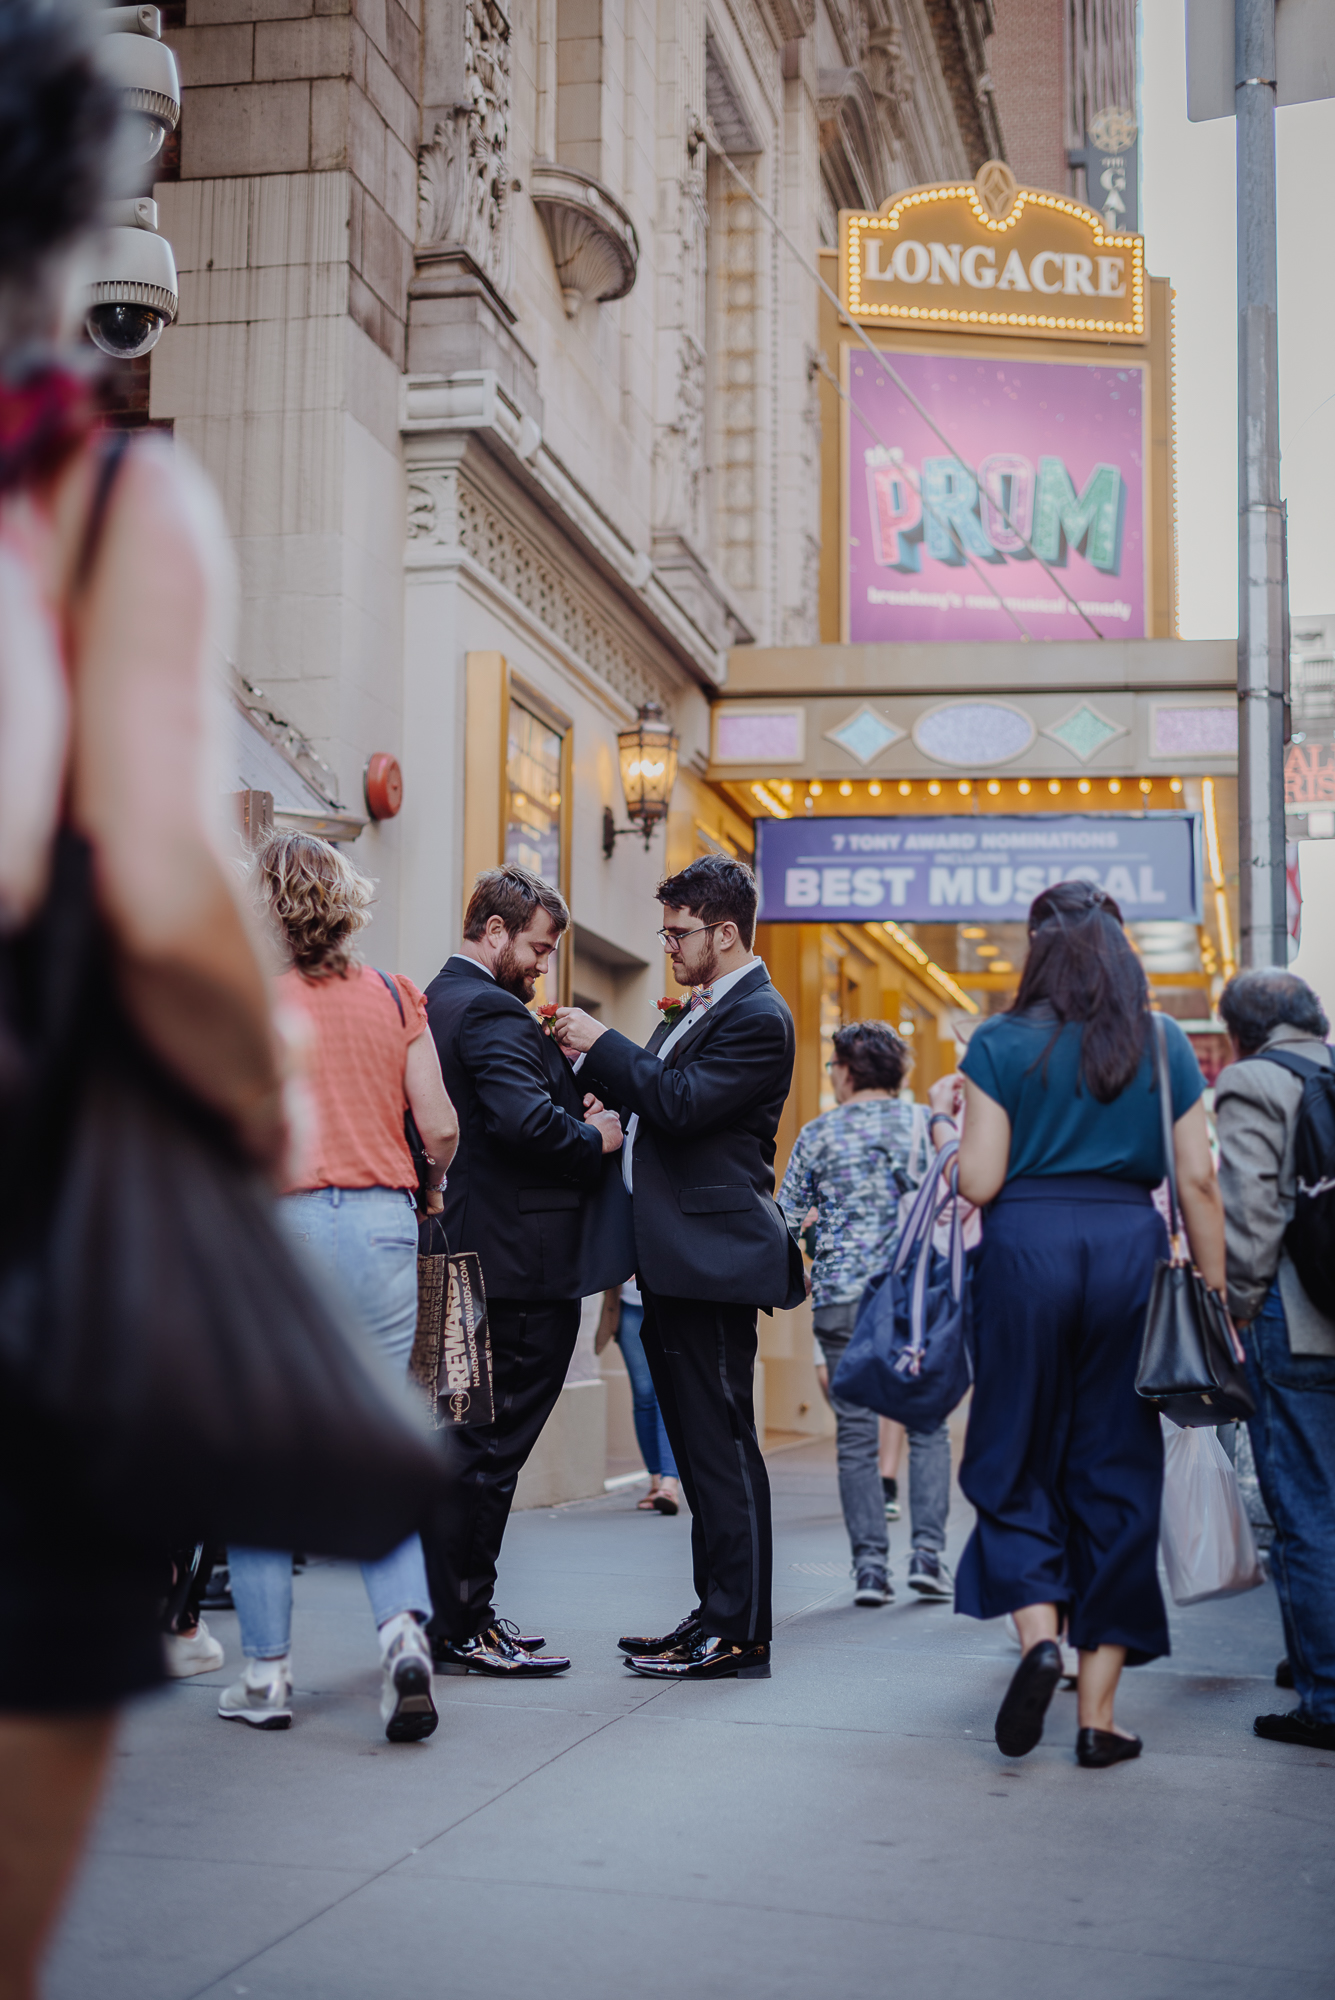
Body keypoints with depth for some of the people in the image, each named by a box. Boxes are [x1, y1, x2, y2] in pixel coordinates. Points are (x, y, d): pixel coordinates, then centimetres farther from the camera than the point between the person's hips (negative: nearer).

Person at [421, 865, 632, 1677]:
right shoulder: (492, 1013, -16)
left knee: (472, 1443, 16)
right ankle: (463, 1628, 4)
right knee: (490, 1449, -3)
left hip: (472, 1257, 10)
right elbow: (526, 1121, -29)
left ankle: (461, 1613, 24)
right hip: (523, 1265, -10)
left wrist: (570, 1103, 6)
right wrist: (595, 1137, -12)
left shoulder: (437, 1002, 16)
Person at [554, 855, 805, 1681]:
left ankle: (740, 1632, -1)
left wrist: (602, 1043, -12)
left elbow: (683, 1102, -20)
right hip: (676, 1262, 10)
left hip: (714, 1257, -10)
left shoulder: (759, 1017, -11)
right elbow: (656, 1099, 22)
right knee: (699, 1443, 13)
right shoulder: (695, 1013, 20)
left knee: (723, 1443, -6)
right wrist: (601, 1070, 6)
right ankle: (717, 1615, 21)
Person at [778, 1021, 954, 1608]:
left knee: (856, 1433, 4)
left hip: (842, 1296, 0)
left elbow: (785, 1220, 5)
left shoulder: (819, 1134, 2)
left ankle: (870, 1564, 2)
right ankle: (927, 1551, -2)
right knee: (927, 1423, 8)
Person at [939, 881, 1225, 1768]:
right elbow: (1199, 1180, 3)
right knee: (1117, 1470, 7)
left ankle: (1038, 1630, -11)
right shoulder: (1166, 1046, 8)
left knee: (1017, 1460, 12)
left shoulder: (1001, 1045, 1)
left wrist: (943, 1130, 16)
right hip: (1131, 1248, 2)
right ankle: (1099, 1711, 8)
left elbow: (979, 1182, -4)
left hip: (1026, 1247, -2)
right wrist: (1215, 1299, 7)